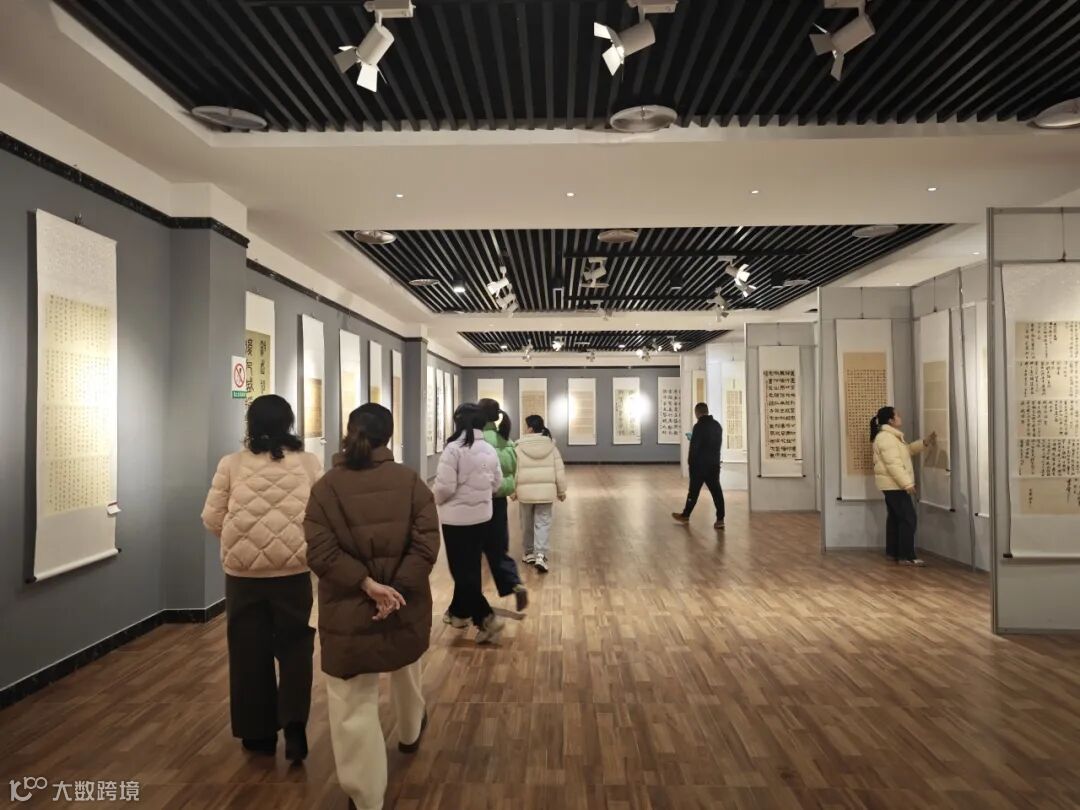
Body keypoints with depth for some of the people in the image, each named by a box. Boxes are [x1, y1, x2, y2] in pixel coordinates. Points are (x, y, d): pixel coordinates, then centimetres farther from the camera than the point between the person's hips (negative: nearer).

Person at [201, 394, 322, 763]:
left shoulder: (232, 464, -2)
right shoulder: (309, 463, -3)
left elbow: (212, 519, 1)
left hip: (243, 571, 1)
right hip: (293, 570, 0)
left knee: (250, 652, 15)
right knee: (295, 645, 16)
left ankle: (259, 734, 26)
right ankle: (294, 723, 2)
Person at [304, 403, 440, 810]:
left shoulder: (326, 487, -7)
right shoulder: (410, 481, -6)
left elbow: (320, 553, -14)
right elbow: (426, 544, -13)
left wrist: (366, 583, -15)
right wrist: (396, 589, -15)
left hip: (347, 611, -2)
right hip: (404, 606, 3)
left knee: (353, 705, 7)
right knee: (405, 668, 30)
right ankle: (410, 733, 57)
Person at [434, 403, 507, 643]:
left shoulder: (454, 448, -17)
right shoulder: (490, 449, 3)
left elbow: (444, 487, -19)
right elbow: (497, 484, 12)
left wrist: (437, 500, 2)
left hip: (457, 519, -7)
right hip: (483, 517, 7)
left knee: (462, 571, 2)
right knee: (470, 568, 18)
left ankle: (487, 619, -4)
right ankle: (458, 612, 34)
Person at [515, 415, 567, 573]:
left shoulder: (520, 447, -6)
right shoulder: (550, 445, 1)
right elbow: (559, 470, 3)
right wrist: (561, 490, 13)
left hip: (526, 491, -1)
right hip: (546, 491, 1)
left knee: (527, 523, 15)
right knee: (543, 523, 3)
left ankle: (529, 553, 27)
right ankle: (540, 555, -12)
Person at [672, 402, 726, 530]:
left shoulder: (699, 426, -16)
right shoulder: (717, 425, 7)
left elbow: (694, 447, -15)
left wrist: (691, 461, -3)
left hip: (700, 465, -6)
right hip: (714, 464, 6)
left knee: (694, 491, 6)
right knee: (716, 491, 4)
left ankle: (685, 515, 21)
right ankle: (720, 519, 0)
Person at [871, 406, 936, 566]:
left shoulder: (891, 436, 16)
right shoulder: (886, 437, -20)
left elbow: (908, 450, 24)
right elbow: (893, 464, -26)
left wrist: (925, 443, 11)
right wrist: (907, 484, -26)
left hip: (892, 485, 11)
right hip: (894, 484, -11)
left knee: (895, 517, 14)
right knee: (908, 518, -10)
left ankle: (892, 552, 21)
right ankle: (907, 557, -9)